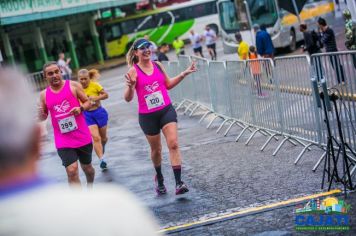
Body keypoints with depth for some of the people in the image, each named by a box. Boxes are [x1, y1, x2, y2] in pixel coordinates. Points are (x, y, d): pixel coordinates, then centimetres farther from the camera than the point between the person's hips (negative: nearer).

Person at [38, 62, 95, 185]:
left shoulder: (73, 85, -4)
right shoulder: (44, 95, 2)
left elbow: (88, 102, 2)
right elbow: (43, 118, 10)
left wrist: (81, 108, -20)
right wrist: (41, 112, -14)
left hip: (82, 136, 0)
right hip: (63, 141, 0)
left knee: (87, 167, 19)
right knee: (72, 171, -14)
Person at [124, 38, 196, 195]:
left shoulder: (158, 65, 3)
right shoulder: (133, 71, -9)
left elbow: (168, 85, 19)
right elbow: (128, 98, -13)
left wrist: (183, 74, 9)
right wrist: (130, 86, -33)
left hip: (166, 110, 2)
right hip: (147, 116, -2)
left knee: (173, 144, -12)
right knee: (156, 149, 12)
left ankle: (178, 183, -13)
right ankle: (159, 178, 40)